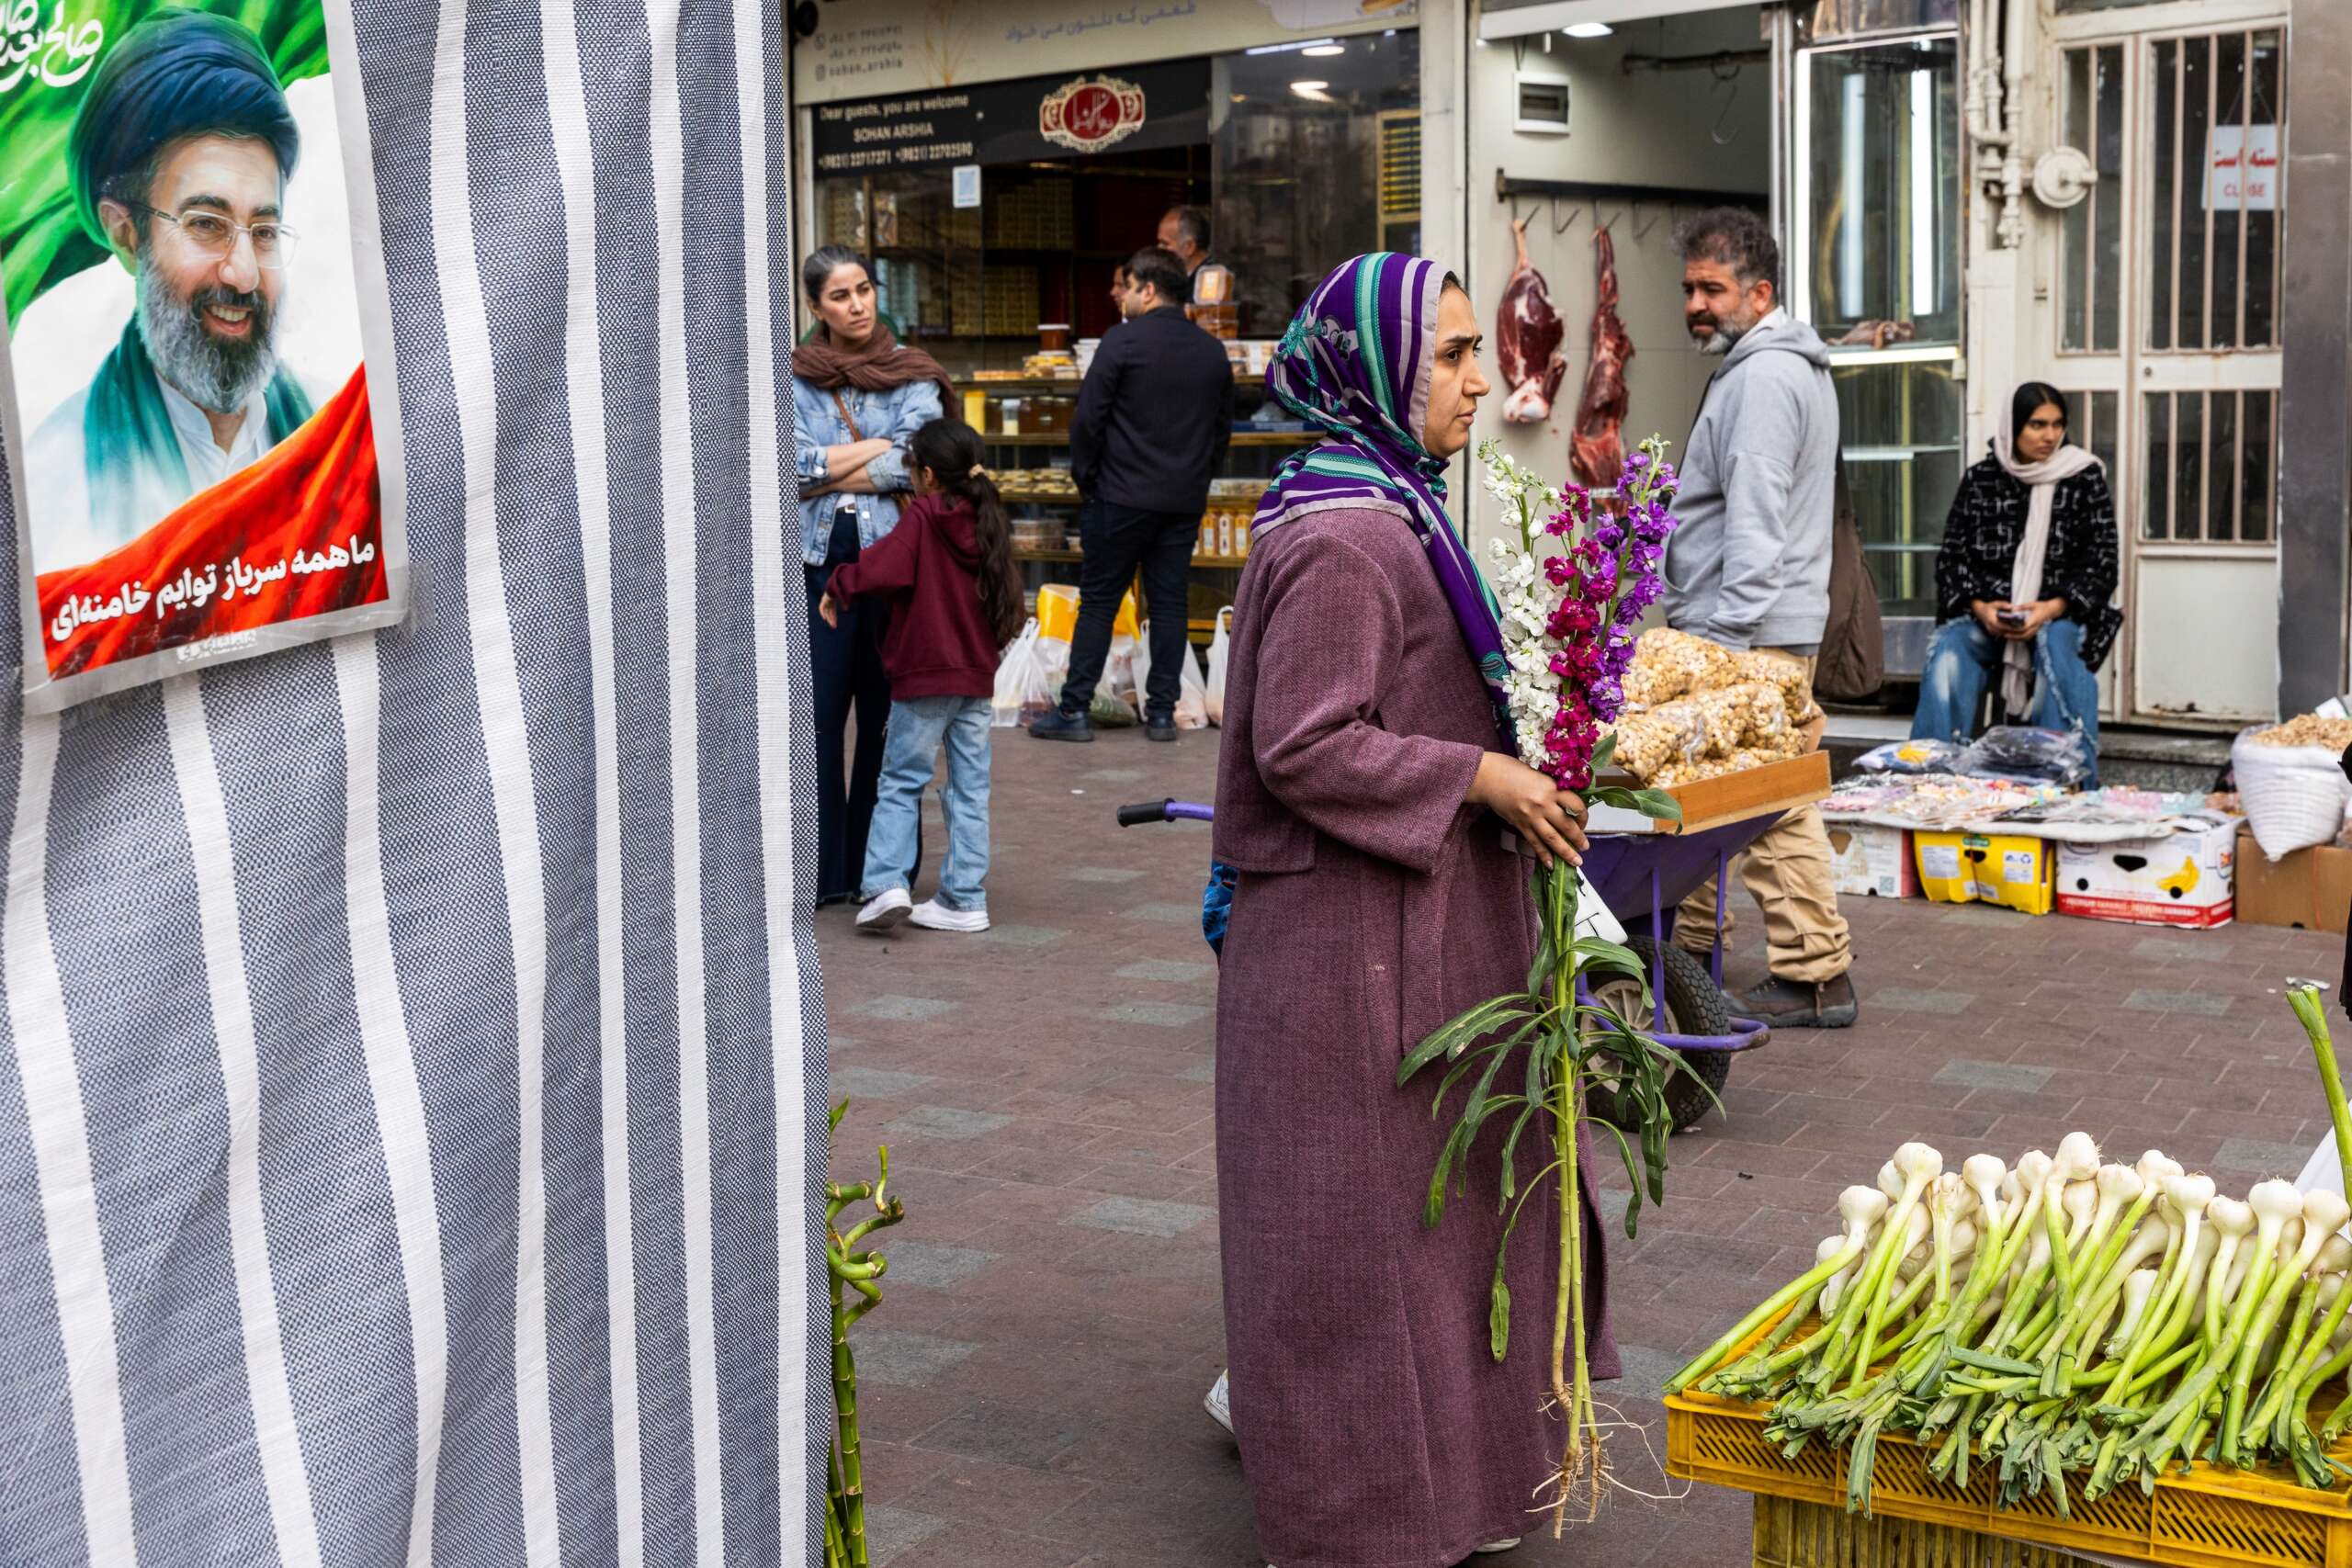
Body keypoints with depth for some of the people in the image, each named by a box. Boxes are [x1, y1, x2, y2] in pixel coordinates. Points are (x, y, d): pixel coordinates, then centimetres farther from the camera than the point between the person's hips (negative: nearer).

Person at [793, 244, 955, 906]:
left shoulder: (913, 375, 6)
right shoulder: (794, 378, 8)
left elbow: (910, 467, -7)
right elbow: (793, 464, -6)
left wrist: (825, 471, -6)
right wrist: (877, 444, -5)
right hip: (816, 559, 1)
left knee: (886, 715, 2)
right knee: (816, 713, -1)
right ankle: (818, 870, 6)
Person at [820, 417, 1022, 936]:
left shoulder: (922, 521, -11)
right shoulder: (987, 522, 7)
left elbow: (879, 568, -23)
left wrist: (837, 588, -8)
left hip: (924, 677, -5)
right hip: (977, 676, 5)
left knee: (900, 782, 4)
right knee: (970, 789, 8)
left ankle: (887, 884, -7)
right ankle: (965, 899, 9)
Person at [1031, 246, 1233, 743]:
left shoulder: (1123, 341, -9)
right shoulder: (1213, 351, 9)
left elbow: (1088, 418, -10)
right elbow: (1223, 428, 16)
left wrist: (1085, 476, 2)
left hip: (1121, 497, -5)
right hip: (1186, 500, 5)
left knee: (1098, 602, 1)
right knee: (1170, 603, 8)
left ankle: (1074, 710, 2)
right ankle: (1162, 712, 9)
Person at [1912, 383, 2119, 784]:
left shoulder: (2085, 480, 7)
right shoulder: (1979, 480, 10)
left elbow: (2101, 563, 3)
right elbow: (1951, 556, 8)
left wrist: (2052, 608, -15)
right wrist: (1979, 606, -11)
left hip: (2059, 615, -1)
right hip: (1984, 613, 1)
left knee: (2058, 646, -36)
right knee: (1947, 652, -30)